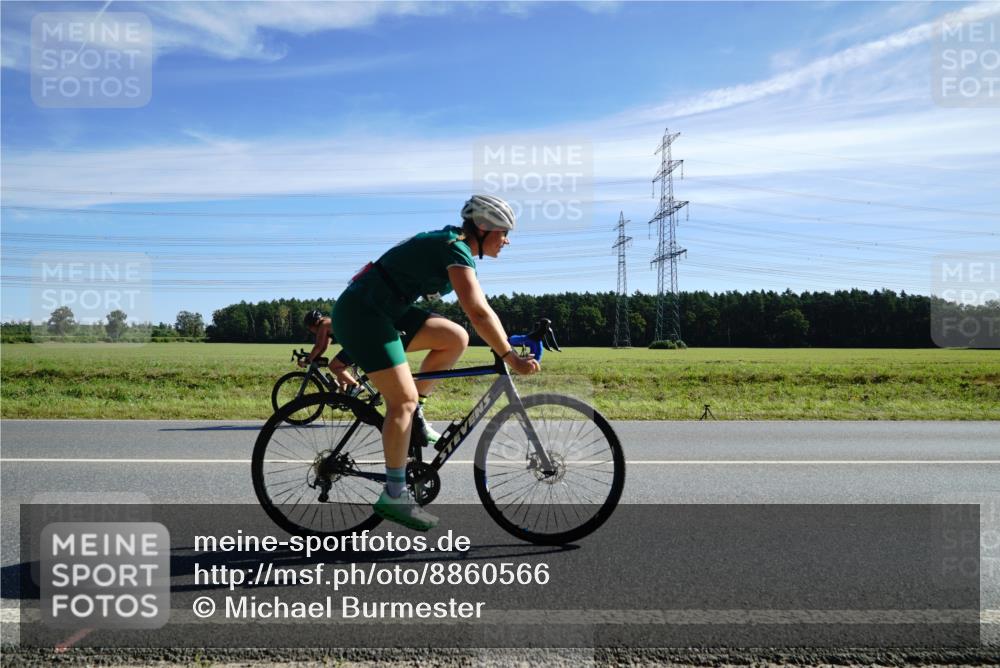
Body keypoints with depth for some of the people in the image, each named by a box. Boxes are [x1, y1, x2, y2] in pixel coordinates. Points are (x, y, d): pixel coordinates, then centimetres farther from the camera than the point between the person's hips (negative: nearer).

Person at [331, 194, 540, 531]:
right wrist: (510, 357, -23)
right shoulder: (455, 249, -17)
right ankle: (394, 496, -6)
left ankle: (409, 414, 8)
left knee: (455, 338, -1)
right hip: (360, 313, -9)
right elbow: (479, 313, -27)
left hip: (383, 312, 9)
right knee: (403, 399, -13)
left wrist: (503, 345, 13)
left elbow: (476, 310, 17)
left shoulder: (451, 244, 13)